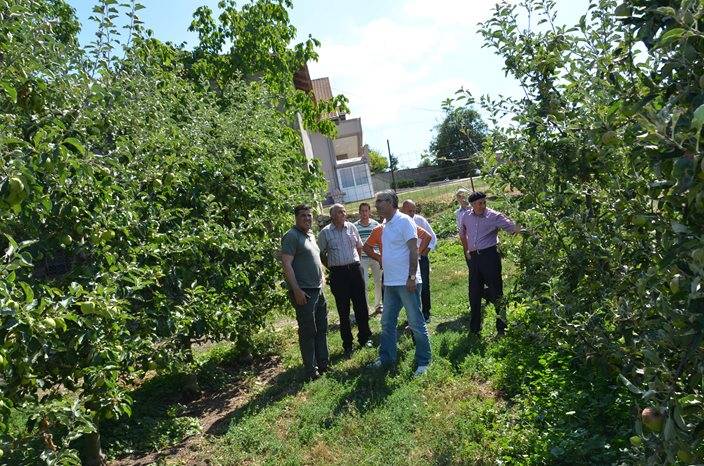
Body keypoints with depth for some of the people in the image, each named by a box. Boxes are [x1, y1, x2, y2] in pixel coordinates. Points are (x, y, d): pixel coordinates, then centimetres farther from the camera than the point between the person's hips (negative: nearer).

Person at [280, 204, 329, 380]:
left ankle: (323, 363, 28)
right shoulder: (292, 236, -12)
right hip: (303, 292, -9)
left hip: (318, 290, 9)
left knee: (322, 328, 15)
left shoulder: (311, 235, 15)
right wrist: (296, 290, -22)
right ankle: (311, 370, 10)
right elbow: (286, 264, -19)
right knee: (308, 331, -1)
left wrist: (322, 276, 18)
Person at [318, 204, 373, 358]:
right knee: (343, 310, 5)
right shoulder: (325, 232, -3)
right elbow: (321, 254, 5)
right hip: (338, 273, -2)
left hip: (355, 269, 2)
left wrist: (353, 262, 12)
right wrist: (331, 267, 3)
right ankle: (348, 345, 16)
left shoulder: (351, 227, 4)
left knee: (361, 305, 8)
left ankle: (365, 338, 26)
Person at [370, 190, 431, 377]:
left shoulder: (404, 221, -12)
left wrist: (412, 277, -21)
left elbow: (413, 250, -17)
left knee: (416, 323, 2)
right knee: (387, 322, 16)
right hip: (390, 283, 9)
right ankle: (386, 357, 29)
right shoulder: (386, 225, 13)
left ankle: (423, 361, 13)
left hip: (406, 282, -9)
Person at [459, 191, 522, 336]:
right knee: (474, 292, 11)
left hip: (490, 255, -4)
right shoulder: (466, 216, 6)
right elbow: (462, 233, 23)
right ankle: (474, 327, 25)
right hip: (474, 257, 5)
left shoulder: (494, 216, -8)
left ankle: (502, 327, 12)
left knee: (496, 291, 0)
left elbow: (512, 227, -16)